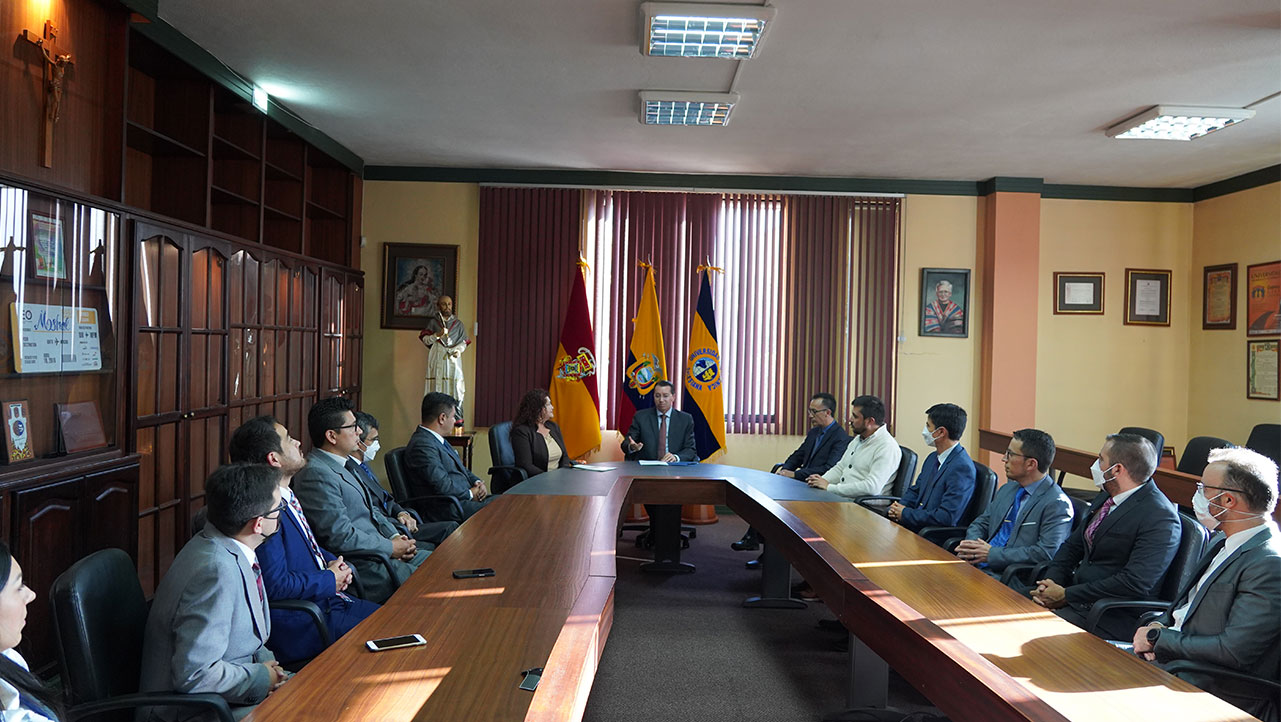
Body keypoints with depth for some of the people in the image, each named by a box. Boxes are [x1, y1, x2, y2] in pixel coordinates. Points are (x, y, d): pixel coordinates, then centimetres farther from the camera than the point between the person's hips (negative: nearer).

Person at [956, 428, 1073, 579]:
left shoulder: (1057, 504, -10)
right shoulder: (1007, 489, 17)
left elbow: (1046, 553, -19)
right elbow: (980, 524, 22)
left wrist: (992, 554, -16)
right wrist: (970, 544, -3)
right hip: (975, 565, 8)